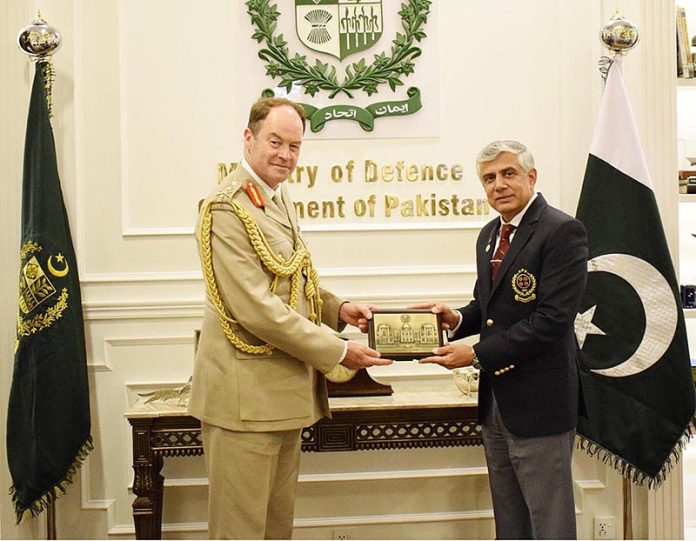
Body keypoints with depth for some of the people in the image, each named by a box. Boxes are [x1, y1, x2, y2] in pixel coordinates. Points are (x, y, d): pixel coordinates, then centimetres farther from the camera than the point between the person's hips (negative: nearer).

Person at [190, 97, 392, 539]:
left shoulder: (280, 200, 13)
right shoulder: (227, 208, -16)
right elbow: (255, 309, -22)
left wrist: (337, 308, 3)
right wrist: (338, 351, -18)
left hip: (285, 392, 9)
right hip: (245, 394, -9)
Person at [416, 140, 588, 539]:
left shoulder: (562, 232, -14)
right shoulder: (490, 235, 12)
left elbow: (553, 320, -22)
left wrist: (478, 354, -20)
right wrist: (458, 320, -1)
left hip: (539, 401, -8)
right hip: (496, 399, 8)